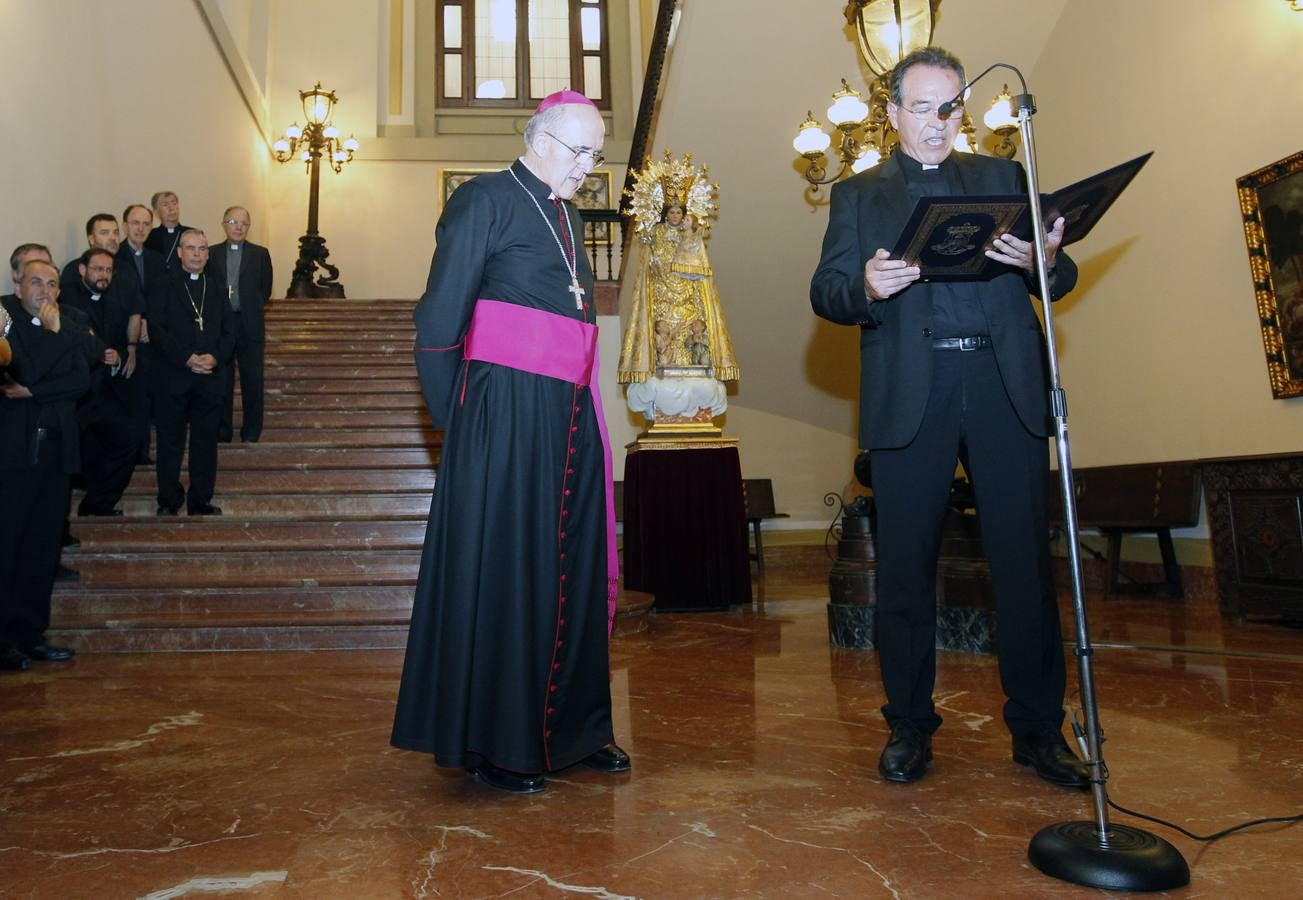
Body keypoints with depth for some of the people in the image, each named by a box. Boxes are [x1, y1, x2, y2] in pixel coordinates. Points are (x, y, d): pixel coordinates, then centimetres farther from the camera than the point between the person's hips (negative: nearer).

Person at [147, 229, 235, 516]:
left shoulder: (216, 289, 15)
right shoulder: (163, 287, 5)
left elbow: (228, 330, 9)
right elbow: (157, 329, -5)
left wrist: (215, 357, -9)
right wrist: (187, 358, -15)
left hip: (209, 376, 3)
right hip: (172, 377, -3)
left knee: (206, 441, 5)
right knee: (170, 441, 4)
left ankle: (201, 500, 14)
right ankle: (168, 501, 14)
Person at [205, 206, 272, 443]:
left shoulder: (260, 254, 5)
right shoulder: (212, 254, 7)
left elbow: (266, 290, 6)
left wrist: (251, 309, 2)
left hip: (250, 325, -1)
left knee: (252, 380, 2)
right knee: (222, 380, 6)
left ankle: (251, 432, 11)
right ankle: (222, 430, 16)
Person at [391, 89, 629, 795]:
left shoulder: (567, 215, 20)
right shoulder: (485, 200, -3)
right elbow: (440, 317, -7)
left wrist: (576, 405, 10)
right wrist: (454, 417, -5)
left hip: (570, 417, 8)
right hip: (506, 412, -8)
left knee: (573, 568, 10)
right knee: (501, 568, 0)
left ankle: (572, 727, 23)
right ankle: (494, 743, 14)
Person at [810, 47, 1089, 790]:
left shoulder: (1002, 177, 21)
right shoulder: (859, 194, 17)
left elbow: (1059, 278, 14)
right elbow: (826, 293, 5)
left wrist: (1046, 261, -10)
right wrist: (867, 288, -17)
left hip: (1006, 385, 2)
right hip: (910, 394, -1)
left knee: (1026, 560, 1)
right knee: (906, 566, 1)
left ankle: (1038, 727, 14)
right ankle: (910, 726, 14)